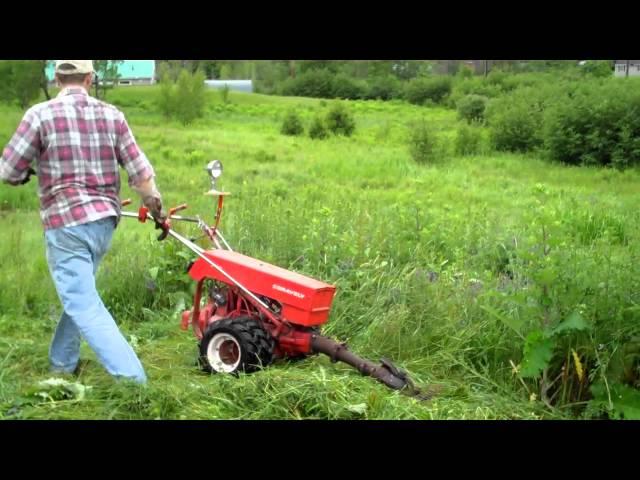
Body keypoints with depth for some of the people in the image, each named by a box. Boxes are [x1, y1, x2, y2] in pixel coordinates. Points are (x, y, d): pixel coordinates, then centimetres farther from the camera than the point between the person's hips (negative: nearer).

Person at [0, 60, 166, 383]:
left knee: (84, 306, -4)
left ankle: (132, 379, -12)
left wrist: (29, 172, 19)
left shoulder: (41, 114, -7)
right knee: (79, 293, 24)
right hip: (104, 222, 5)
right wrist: (156, 209, 19)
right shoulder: (111, 115, 2)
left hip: (65, 224, -5)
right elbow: (141, 172, 3)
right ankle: (61, 364, 36)